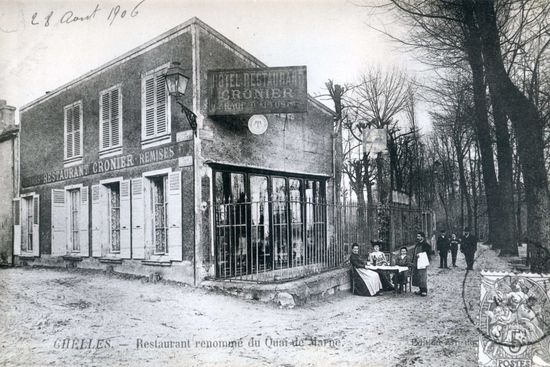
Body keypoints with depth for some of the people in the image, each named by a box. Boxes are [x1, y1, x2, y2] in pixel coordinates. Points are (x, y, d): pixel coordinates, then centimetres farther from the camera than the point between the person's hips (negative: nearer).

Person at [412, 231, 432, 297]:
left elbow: (429, 254, -9)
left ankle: (424, 291, 2)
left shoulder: (426, 245, -7)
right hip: (416, 263, 7)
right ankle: (420, 289, 20)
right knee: (416, 277, 9)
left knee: (423, 277, -6)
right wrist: (413, 261, 14)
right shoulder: (416, 244, 16)